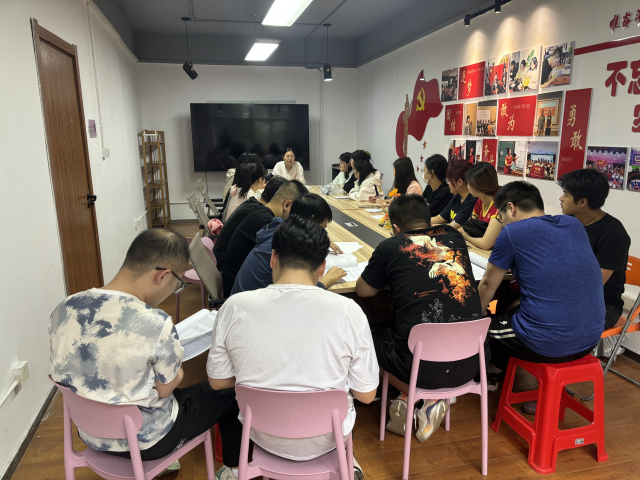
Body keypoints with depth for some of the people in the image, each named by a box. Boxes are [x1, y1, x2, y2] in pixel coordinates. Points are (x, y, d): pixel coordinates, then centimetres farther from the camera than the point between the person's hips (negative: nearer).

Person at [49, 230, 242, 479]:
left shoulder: (62, 310, -15)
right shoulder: (156, 325, -34)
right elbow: (166, 388, -17)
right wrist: (177, 369, 3)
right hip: (146, 442, -6)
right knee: (229, 392, 14)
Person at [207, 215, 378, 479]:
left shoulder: (234, 307, -18)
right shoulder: (348, 311, -22)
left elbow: (217, 381, -4)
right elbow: (366, 395, -11)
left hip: (263, 436, 1)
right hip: (326, 439, 0)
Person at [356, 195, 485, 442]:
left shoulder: (390, 247, 1)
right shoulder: (454, 237, 10)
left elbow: (362, 290, 14)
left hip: (423, 366, -3)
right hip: (471, 362, 3)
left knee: (371, 337, 24)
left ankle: (409, 396, 16)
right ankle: (433, 402, 19)